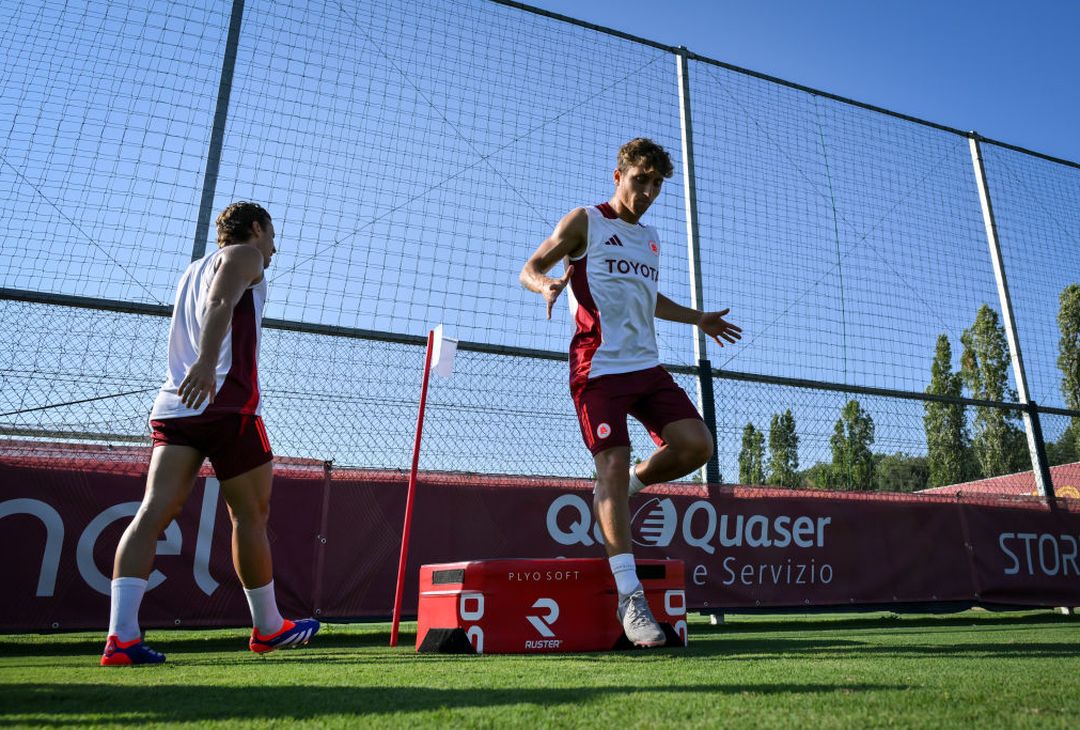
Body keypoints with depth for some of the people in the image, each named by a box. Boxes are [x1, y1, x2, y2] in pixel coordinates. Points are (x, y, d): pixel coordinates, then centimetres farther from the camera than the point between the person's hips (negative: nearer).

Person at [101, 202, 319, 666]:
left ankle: (121, 635, -14)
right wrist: (207, 360, -30)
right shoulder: (244, 254, 5)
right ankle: (268, 627, 15)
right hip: (227, 401, -7)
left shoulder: (194, 269, 30)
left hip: (174, 402, 7)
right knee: (250, 516, 3)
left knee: (153, 511, -4)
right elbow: (220, 303, -15)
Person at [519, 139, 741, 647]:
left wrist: (697, 318, 37)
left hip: (647, 366, 6)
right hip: (598, 367, -6)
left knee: (696, 444, -10)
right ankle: (629, 595, -4)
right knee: (613, 466, -11)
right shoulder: (584, 222, 3)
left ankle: (622, 492, 16)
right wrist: (547, 285, -22)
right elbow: (529, 268, 1)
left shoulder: (651, 237, 21)